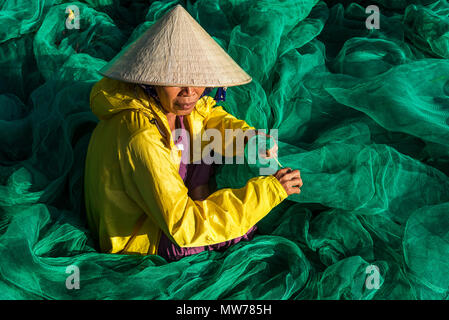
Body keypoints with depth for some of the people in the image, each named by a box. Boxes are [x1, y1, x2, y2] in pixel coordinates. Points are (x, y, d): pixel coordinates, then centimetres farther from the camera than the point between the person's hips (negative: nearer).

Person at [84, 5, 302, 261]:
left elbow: (212, 116, 9)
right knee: (243, 228, -15)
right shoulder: (140, 137, -39)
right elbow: (184, 227, -38)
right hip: (140, 239, -8)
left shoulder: (173, 96, -15)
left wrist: (249, 136, -13)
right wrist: (267, 190, -36)